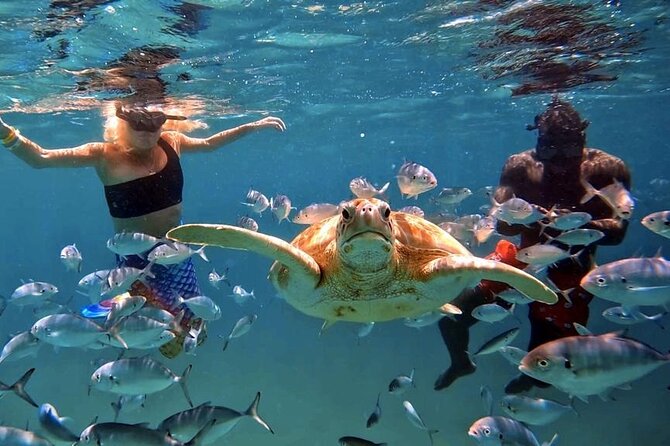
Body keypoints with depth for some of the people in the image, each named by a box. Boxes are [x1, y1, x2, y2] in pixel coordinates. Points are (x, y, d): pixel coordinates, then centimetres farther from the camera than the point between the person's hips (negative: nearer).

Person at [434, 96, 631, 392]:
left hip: (568, 273, -2)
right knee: (451, 315, -7)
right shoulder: (522, 166, -9)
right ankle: (460, 362, 28)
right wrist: (535, 219, -38)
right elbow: (501, 223, -16)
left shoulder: (606, 169, -14)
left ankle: (527, 381, 36)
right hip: (523, 259, 2)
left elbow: (617, 231, -23)